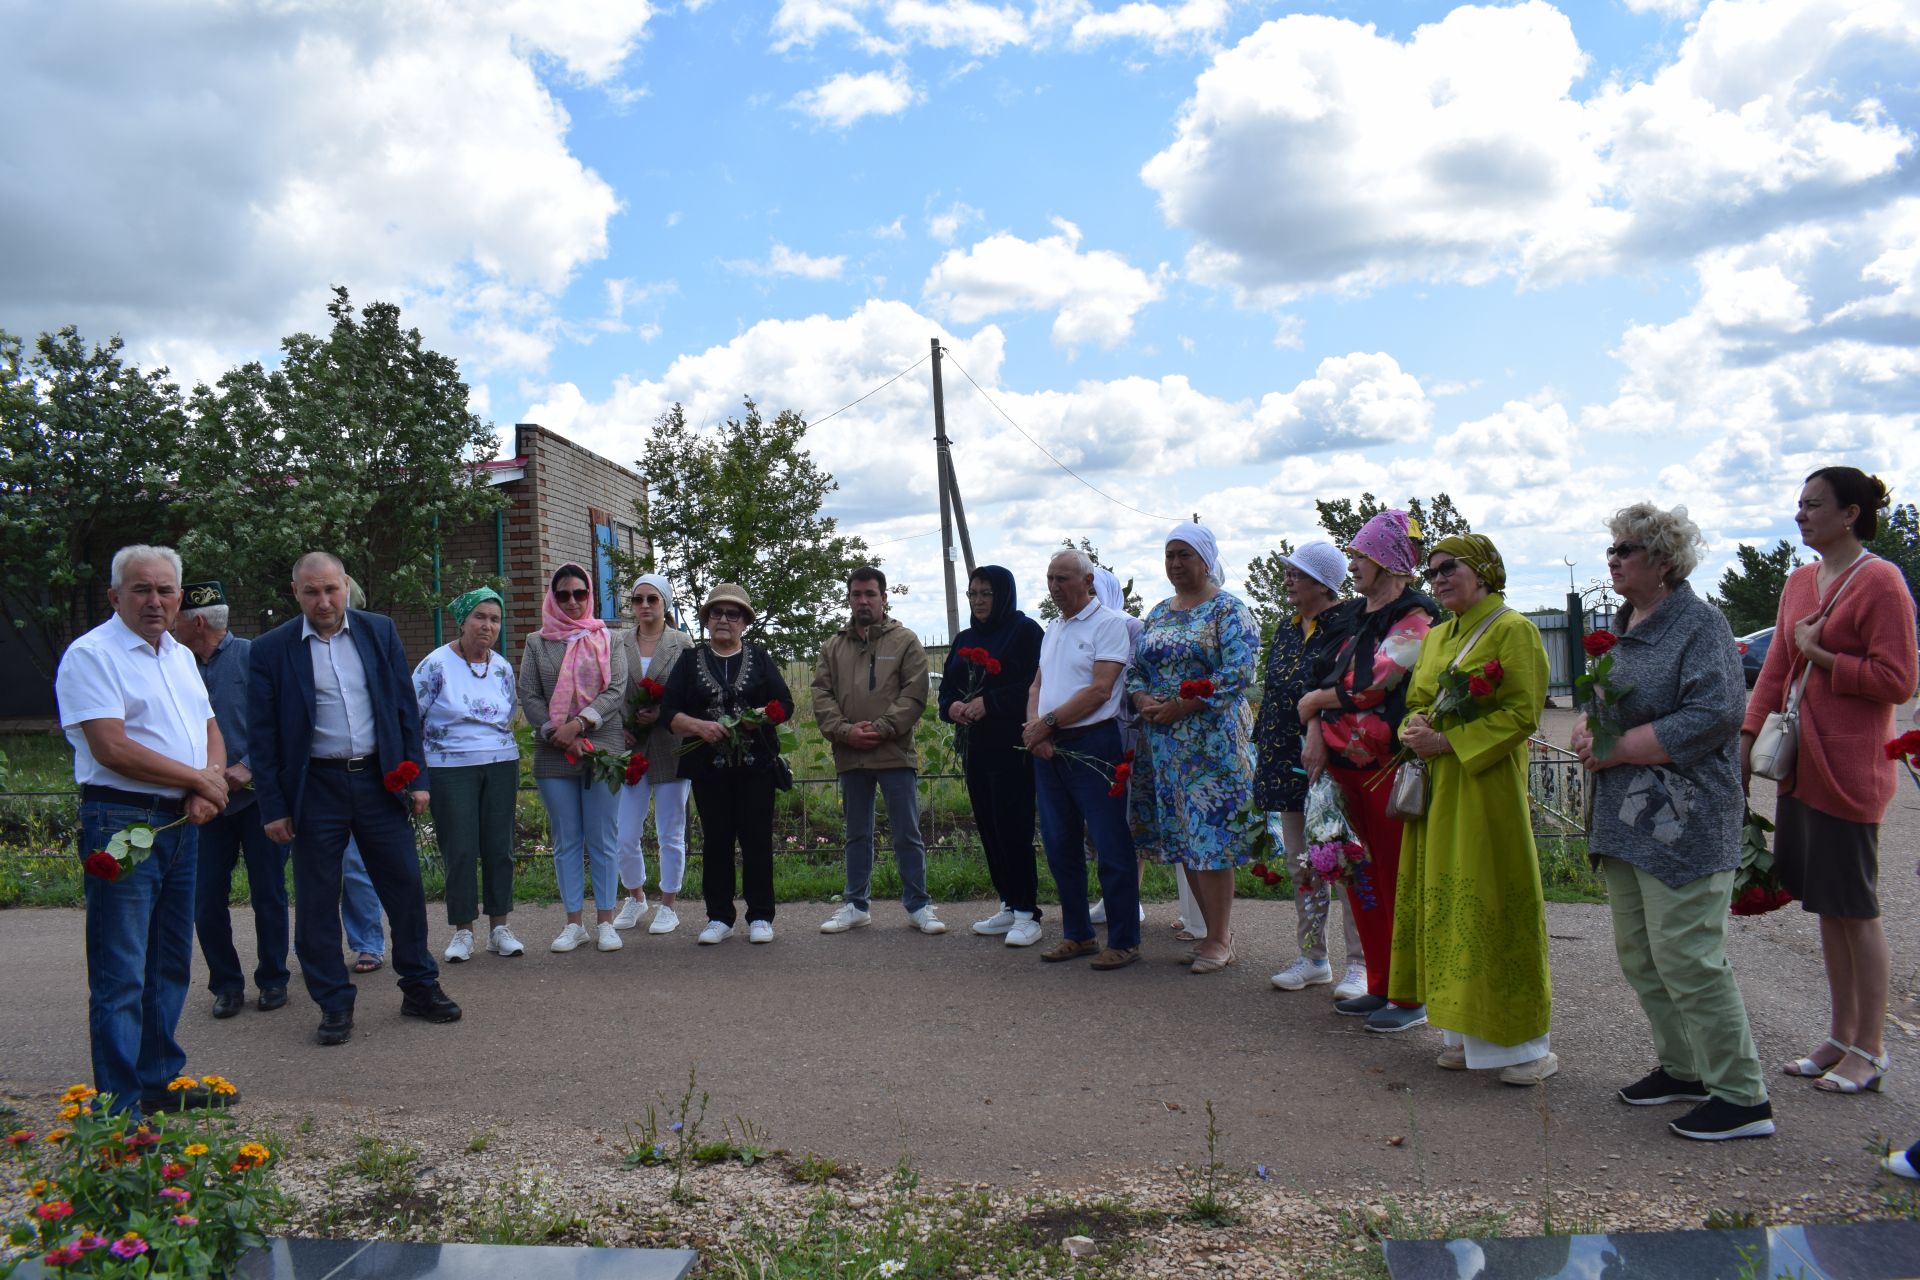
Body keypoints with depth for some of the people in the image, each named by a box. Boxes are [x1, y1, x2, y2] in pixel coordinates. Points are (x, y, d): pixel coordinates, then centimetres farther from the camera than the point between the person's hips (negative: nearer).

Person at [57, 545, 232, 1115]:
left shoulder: (180, 656, 16)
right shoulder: (91, 655, -9)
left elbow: (210, 731, 17)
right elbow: (113, 749, -18)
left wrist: (209, 789, -4)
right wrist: (200, 779, -11)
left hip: (181, 823, 8)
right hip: (121, 823, -8)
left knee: (170, 964, 15)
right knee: (121, 975, -4)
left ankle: (161, 1081, 27)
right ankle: (119, 1107, 3)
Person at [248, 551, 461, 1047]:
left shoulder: (379, 631, 3)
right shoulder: (272, 649, -3)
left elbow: (405, 707, 6)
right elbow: (262, 734, -1)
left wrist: (416, 777, 2)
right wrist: (273, 807, -4)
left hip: (379, 779, 2)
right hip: (314, 788, -2)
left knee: (405, 885, 6)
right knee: (316, 901, 4)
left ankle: (420, 987, 21)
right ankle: (334, 1004, 17)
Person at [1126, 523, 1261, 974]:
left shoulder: (1227, 610, -4)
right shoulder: (1158, 613, 16)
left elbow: (1239, 671, -15)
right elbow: (1135, 667, 17)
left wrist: (1179, 707, -18)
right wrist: (1143, 700, -6)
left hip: (1212, 740, -7)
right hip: (1162, 742, 7)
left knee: (1209, 835, -6)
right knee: (1181, 837, 8)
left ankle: (1219, 940, 3)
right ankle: (1217, 928, 18)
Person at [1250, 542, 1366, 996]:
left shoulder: (1346, 628, -10)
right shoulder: (1286, 630, 14)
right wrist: (1263, 758, 18)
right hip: (1289, 762, 8)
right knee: (1300, 863, 12)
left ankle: (1360, 962, 8)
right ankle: (1312, 957, 22)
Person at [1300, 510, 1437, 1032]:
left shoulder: (1413, 618, -10)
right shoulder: (1355, 615, 17)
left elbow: (1371, 687, -17)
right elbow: (1327, 676, 15)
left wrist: (1314, 702, -3)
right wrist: (1315, 732, -1)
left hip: (1387, 767, -8)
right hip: (1346, 765, 8)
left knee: (1397, 881, -3)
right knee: (1362, 878, 13)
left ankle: (1411, 996, 6)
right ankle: (1380, 986, 24)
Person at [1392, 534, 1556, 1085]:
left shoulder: (1513, 630, -6)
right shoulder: (1436, 637, 17)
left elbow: (1521, 714, -13)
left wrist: (1447, 740, -17)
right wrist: (1415, 725, -3)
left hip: (1487, 785, -7)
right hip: (1436, 787, 7)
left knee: (1493, 903, -5)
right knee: (1446, 900, 8)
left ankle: (1526, 1042, 5)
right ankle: (1467, 1030, 17)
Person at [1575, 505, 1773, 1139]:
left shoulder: (1700, 624, -11)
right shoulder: (1624, 626, 14)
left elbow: (1713, 714, -21)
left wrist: (1617, 749, -17)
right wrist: (1587, 730, -1)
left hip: (1682, 822, -9)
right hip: (1625, 820, 9)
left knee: (1685, 956, -8)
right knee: (1638, 954, 15)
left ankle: (1742, 1098, 5)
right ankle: (1683, 1068, 31)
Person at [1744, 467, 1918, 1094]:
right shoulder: (1799, 582, 13)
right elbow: (1776, 667, 15)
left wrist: (1822, 655, -12)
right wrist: (1746, 736, 7)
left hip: (1849, 770, -7)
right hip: (1801, 766, 8)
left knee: (1855, 911, 1)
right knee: (1826, 908, 14)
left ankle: (1869, 1051, 13)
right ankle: (1840, 1037, 25)